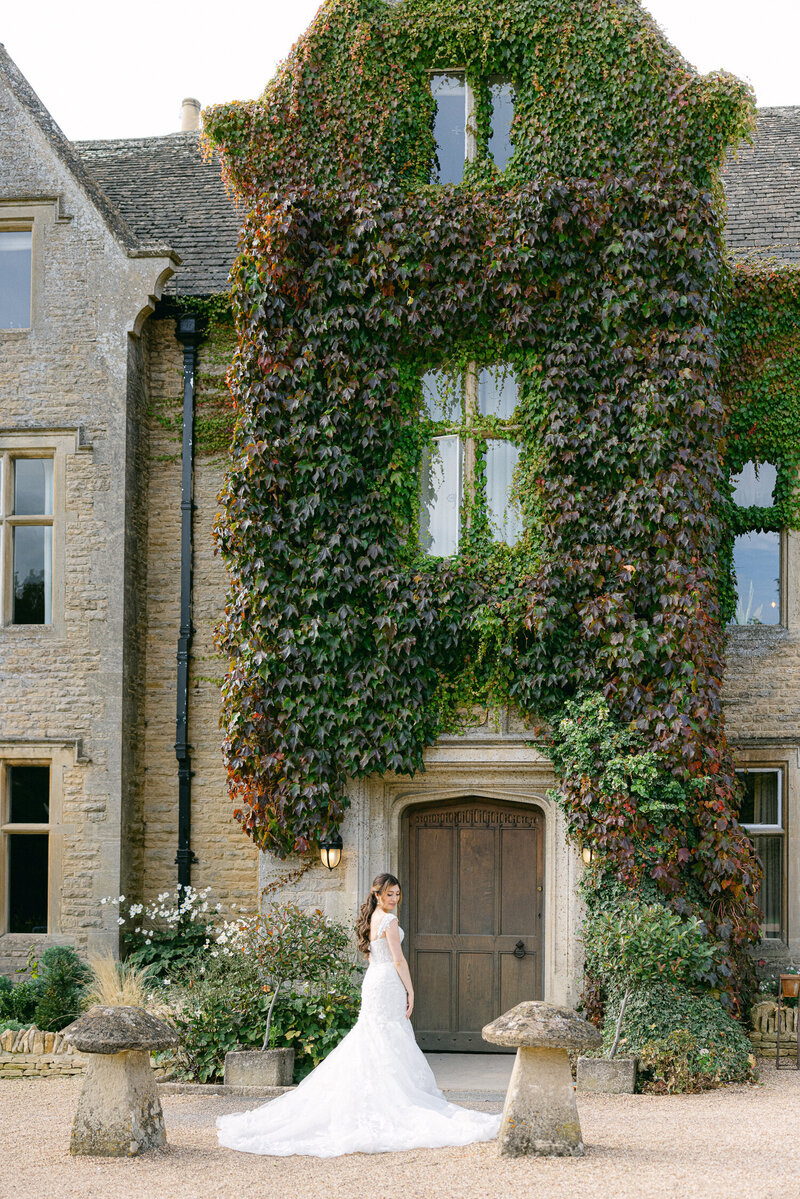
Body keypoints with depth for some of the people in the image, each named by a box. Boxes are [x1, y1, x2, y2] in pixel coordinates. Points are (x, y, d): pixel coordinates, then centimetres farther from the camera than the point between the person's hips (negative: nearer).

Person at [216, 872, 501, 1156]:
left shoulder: (370, 919, 14)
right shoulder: (389, 920, -13)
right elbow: (398, 960, -16)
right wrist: (410, 991, -11)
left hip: (371, 981, 9)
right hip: (389, 984, -9)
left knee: (370, 1044, 11)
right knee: (390, 1045, -6)